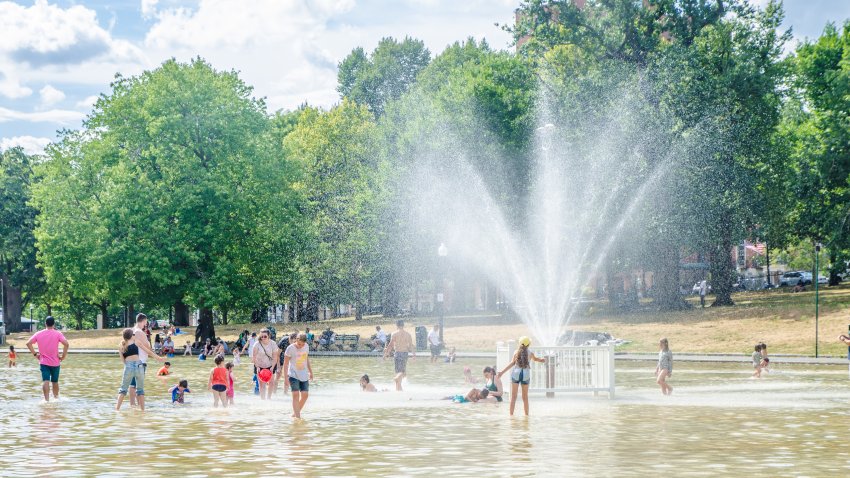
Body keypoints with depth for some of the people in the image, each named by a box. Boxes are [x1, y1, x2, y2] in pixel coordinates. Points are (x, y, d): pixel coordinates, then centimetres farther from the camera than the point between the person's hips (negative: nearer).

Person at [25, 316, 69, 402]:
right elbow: (66, 344, -19)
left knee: (45, 381, -8)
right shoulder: (58, 334, -7)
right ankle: (56, 397, 30)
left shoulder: (39, 334, 0)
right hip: (55, 362, 0)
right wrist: (63, 356, -9)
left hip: (43, 362, 0)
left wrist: (35, 354, 0)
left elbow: (28, 343, -4)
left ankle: (47, 399, -21)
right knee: (55, 381, 16)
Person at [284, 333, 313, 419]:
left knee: (305, 395, 1)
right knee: (296, 394, -14)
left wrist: (310, 371, 21)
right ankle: (297, 417, -16)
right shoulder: (290, 348, -12)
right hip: (294, 375, -5)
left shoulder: (306, 346, 3)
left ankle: (295, 413, 19)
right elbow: (286, 363, -9)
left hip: (304, 375, 5)